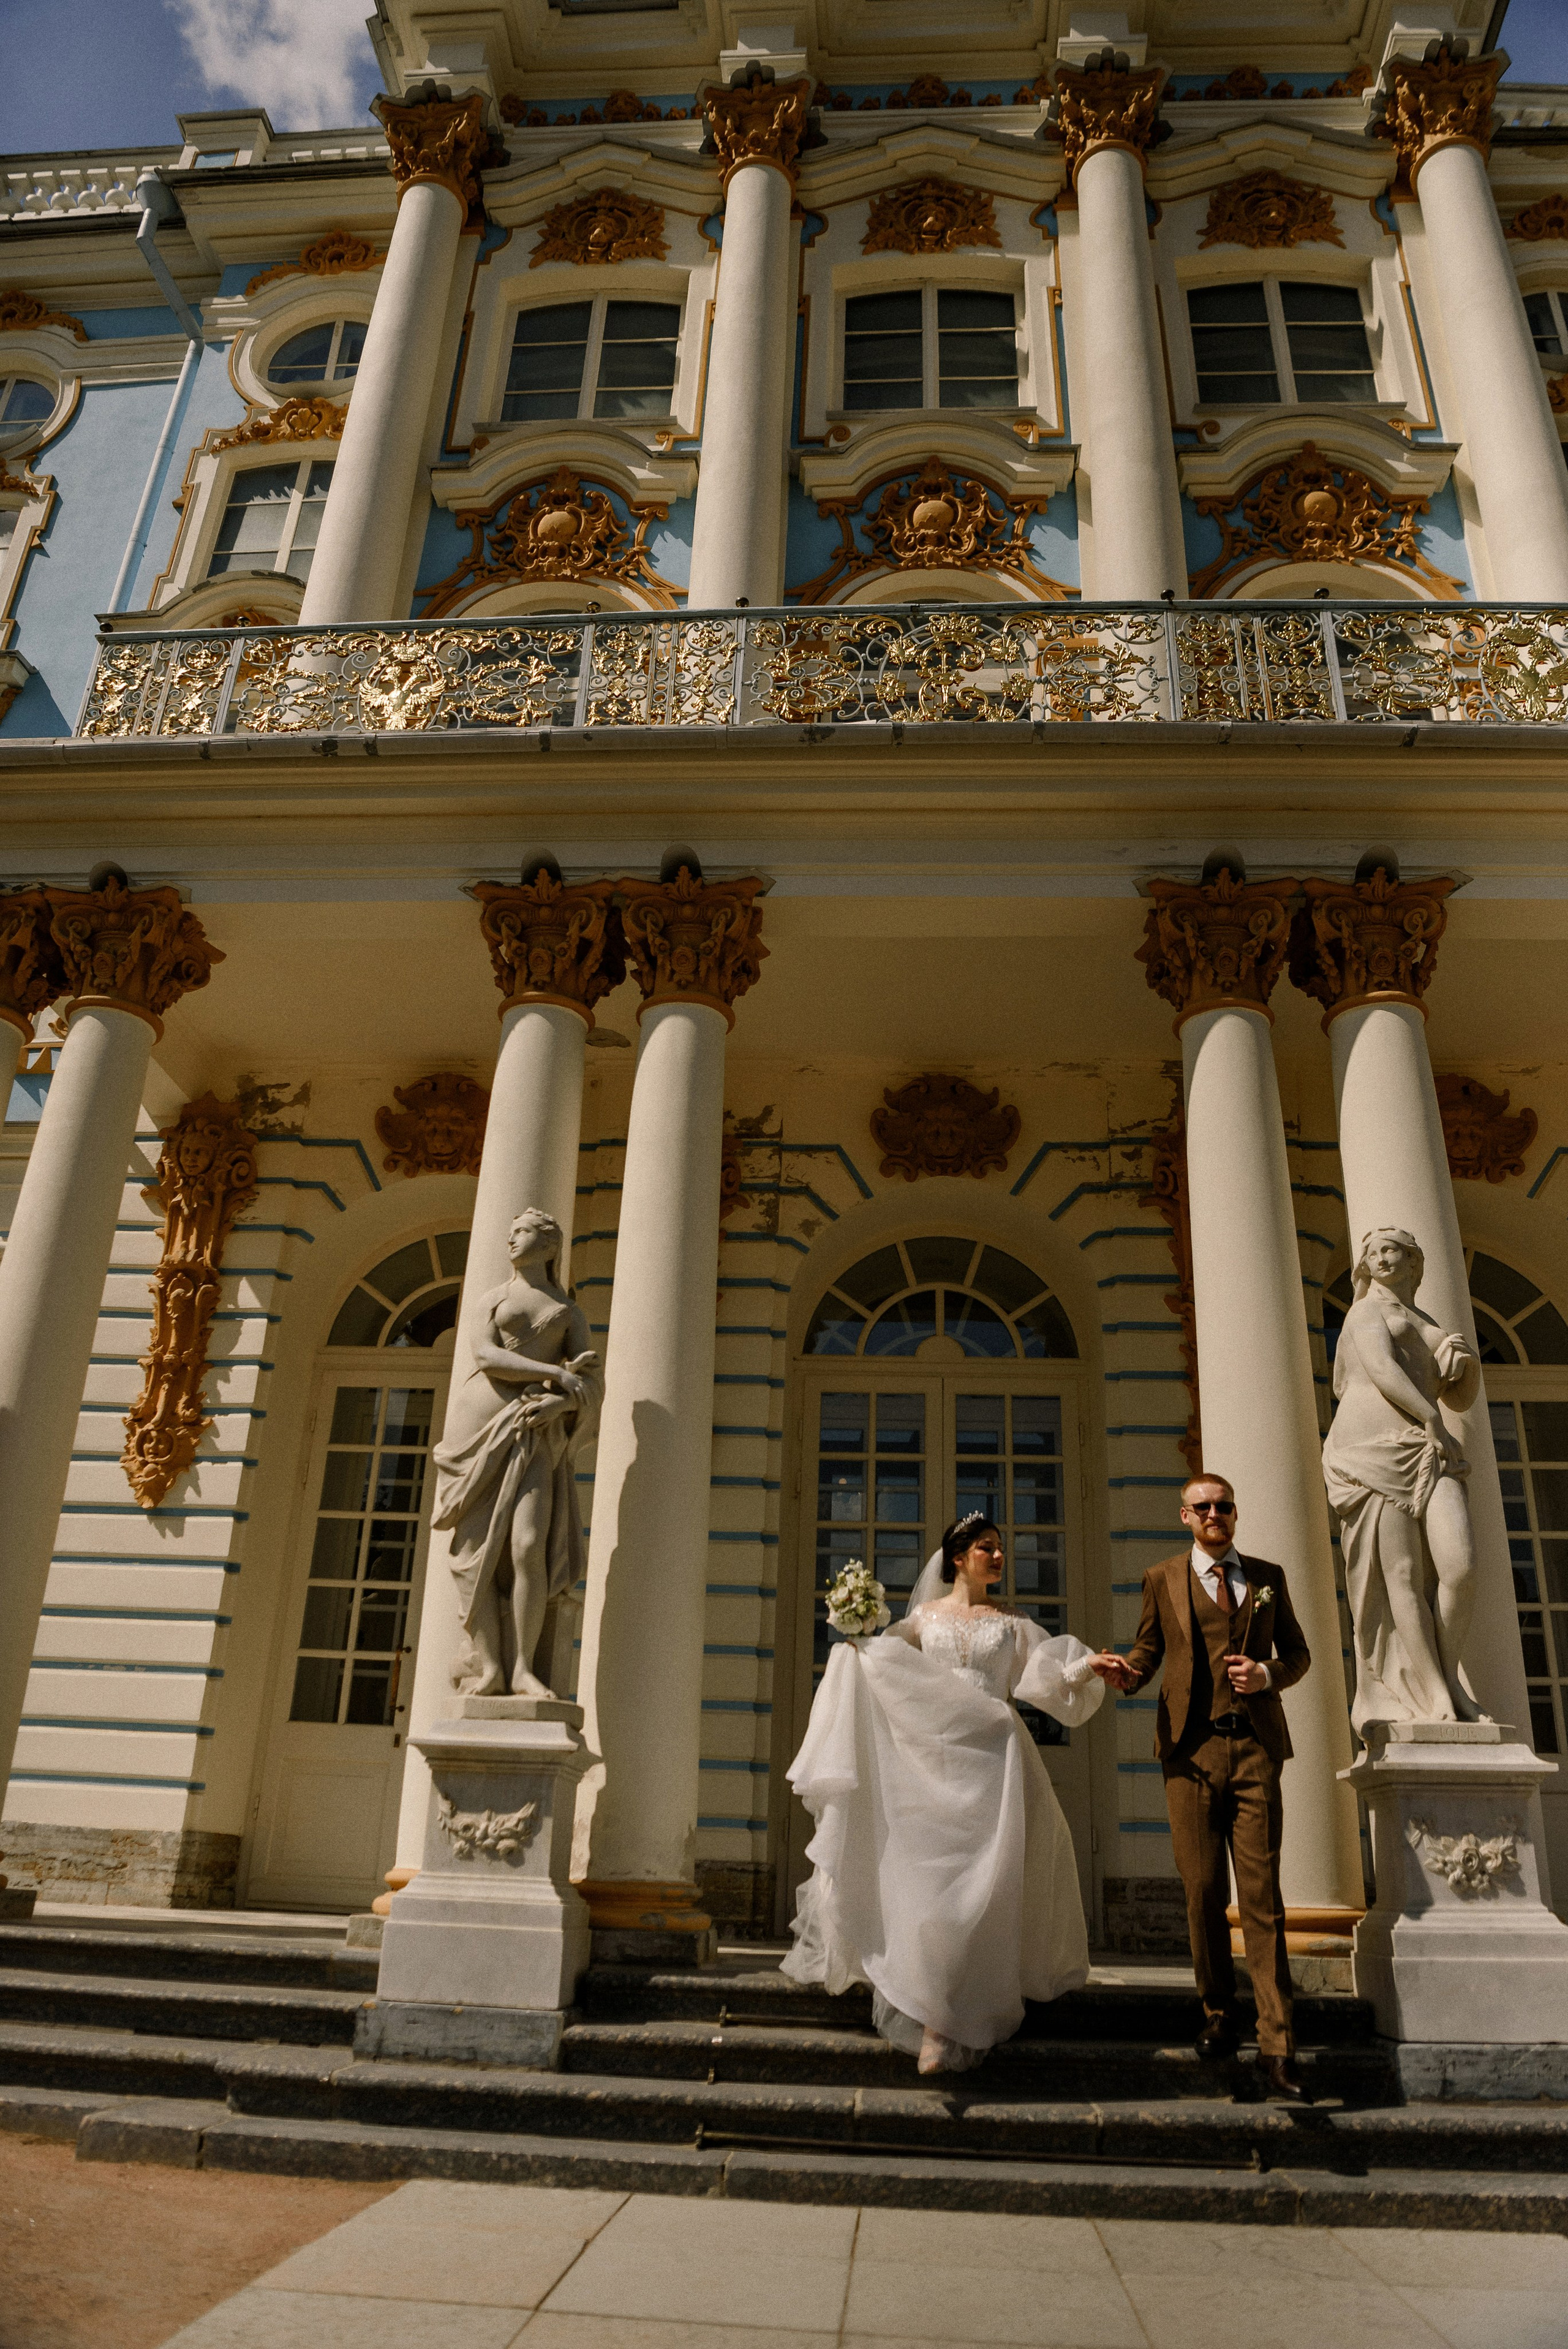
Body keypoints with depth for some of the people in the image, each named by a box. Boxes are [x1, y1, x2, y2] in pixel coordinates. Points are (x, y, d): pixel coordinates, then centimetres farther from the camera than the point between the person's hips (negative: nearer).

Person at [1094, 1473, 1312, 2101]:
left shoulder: (1269, 1577, 13)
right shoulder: (1163, 1579, 9)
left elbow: (1297, 1654, 17)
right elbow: (1149, 1651, 9)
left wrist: (1266, 1675, -4)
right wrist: (1128, 1672, -14)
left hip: (1256, 1749, 0)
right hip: (1191, 1749, 0)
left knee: (1262, 1898, -4)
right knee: (1203, 1893, 3)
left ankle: (1277, 2050, -1)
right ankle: (1219, 2014, 24)